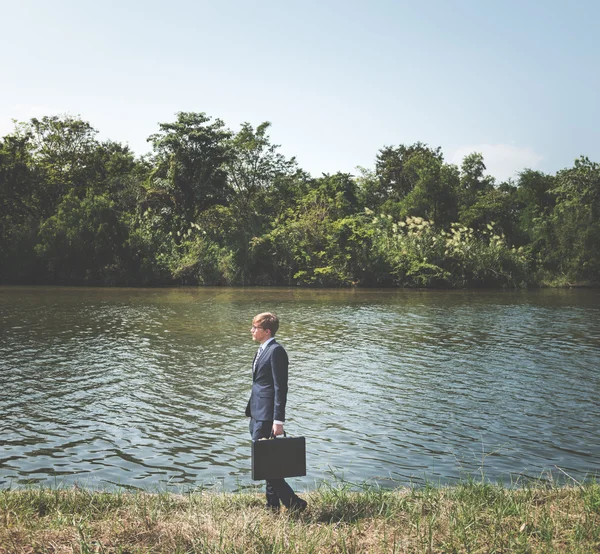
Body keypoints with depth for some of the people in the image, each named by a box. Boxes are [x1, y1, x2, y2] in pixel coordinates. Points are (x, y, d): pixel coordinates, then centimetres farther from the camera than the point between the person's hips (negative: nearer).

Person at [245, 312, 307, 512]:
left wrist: (278, 420, -21)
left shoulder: (276, 351, -15)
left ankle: (294, 503, 3)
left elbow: (280, 387, -19)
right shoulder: (262, 350, 14)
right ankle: (272, 507, 23)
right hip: (257, 414, 10)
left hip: (267, 416, -10)